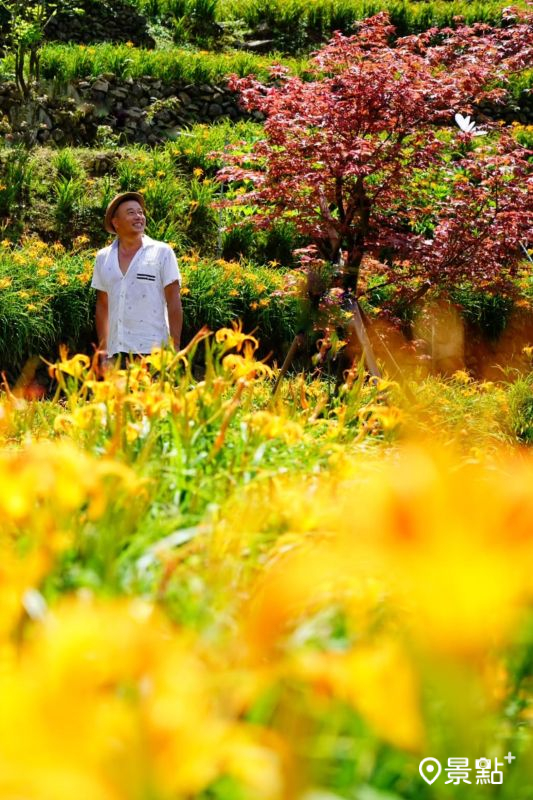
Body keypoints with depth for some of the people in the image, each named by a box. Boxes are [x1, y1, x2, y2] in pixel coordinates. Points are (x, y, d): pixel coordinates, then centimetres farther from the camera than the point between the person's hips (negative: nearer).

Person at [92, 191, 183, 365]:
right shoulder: (103, 258, 13)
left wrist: (175, 347, -6)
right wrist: (103, 348, 14)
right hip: (117, 351, 3)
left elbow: (174, 302, 1)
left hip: (152, 350, -3)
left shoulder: (162, 252, 3)